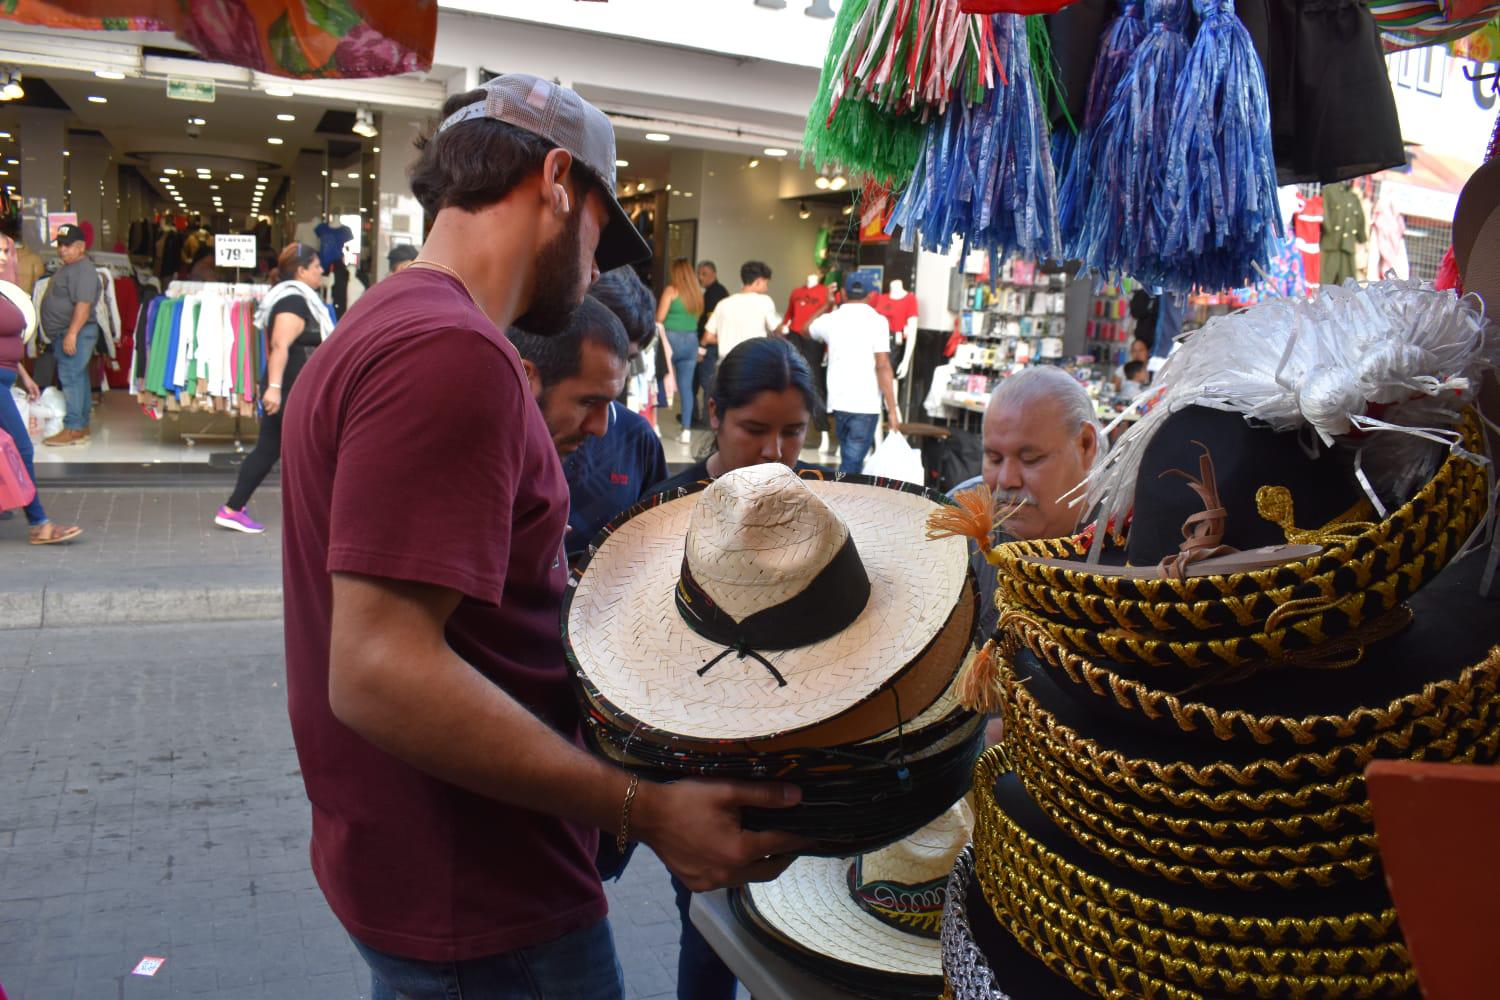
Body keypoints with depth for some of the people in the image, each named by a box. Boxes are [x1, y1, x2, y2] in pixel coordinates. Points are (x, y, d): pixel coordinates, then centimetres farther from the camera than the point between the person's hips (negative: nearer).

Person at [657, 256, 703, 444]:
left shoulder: (671, 290, -5)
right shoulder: (697, 293, 8)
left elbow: (660, 318, -6)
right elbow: (697, 317, 8)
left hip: (671, 339, -4)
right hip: (691, 341, 4)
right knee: (687, 386, 5)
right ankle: (686, 430, 2)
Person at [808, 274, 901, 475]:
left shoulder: (830, 319, 6)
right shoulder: (877, 321, -8)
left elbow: (807, 330, 29)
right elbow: (883, 366, -16)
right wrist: (892, 409, -14)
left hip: (839, 402, 5)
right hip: (866, 404, -5)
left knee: (849, 460, 21)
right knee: (852, 463, -2)